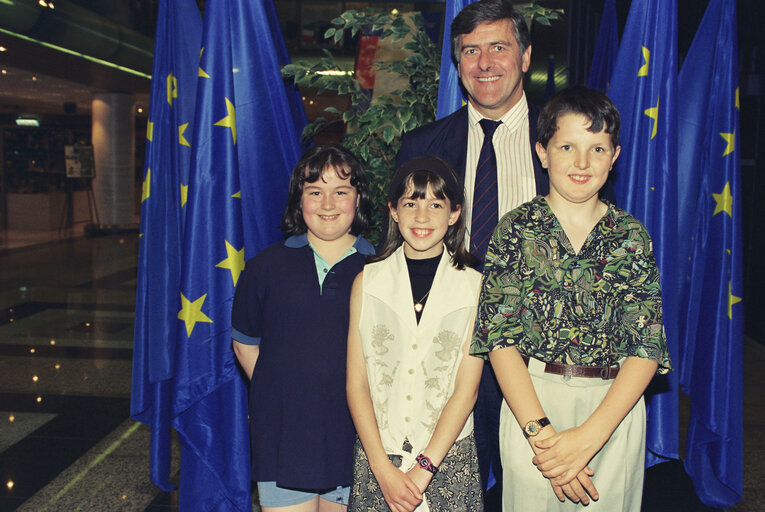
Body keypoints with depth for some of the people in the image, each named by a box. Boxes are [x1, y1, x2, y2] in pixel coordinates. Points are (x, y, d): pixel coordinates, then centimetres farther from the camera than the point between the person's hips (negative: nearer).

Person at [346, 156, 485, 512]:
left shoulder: (474, 287, -2)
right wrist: (383, 468, -9)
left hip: (447, 456, 0)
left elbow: (467, 388, -5)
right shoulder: (366, 282, 1)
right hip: (376, 454, 1)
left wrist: (424, 468, -11)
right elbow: (356, 383, -1)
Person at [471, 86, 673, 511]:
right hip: (531, 404, -1)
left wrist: (587, 436, -15)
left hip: (615, 409, 2)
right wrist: (541, 432, -17)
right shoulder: (517, 229, -2)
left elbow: (648, 345, -4)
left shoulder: (632, 235, 1)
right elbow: (499, 336, -8)